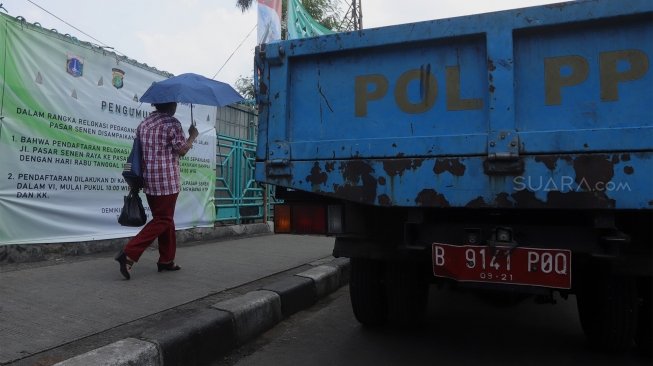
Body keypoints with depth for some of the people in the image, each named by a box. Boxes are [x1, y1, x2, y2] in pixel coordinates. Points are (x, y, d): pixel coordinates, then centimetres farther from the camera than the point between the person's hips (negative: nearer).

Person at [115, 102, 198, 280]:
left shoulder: (144, 123, 12)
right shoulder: (172, 123, -10)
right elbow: (182, 150, -9)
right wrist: (192, 135, 8)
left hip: (149, 180, 8)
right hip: (167, 181, -8)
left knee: (166, 219, 16)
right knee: (162, 221, -2)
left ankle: (166, 260, 21)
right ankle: (129, 254, -11)